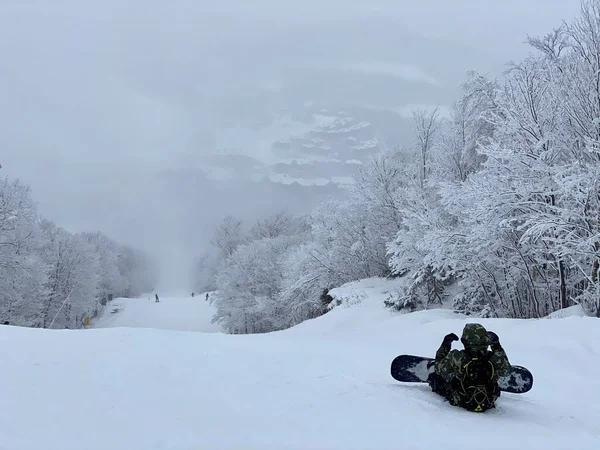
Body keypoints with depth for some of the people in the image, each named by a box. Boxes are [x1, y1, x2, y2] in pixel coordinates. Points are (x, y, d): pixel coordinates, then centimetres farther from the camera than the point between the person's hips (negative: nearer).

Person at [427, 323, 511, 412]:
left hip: (460, 402, -2)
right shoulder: (494, 359, -24)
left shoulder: (456, 358, -28)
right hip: (488, 404, 2)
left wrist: (445, 344, 3)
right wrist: (497, 346, 8)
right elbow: (506, 370, 1)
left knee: (434, 376, 17)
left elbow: (439, 368, -6)